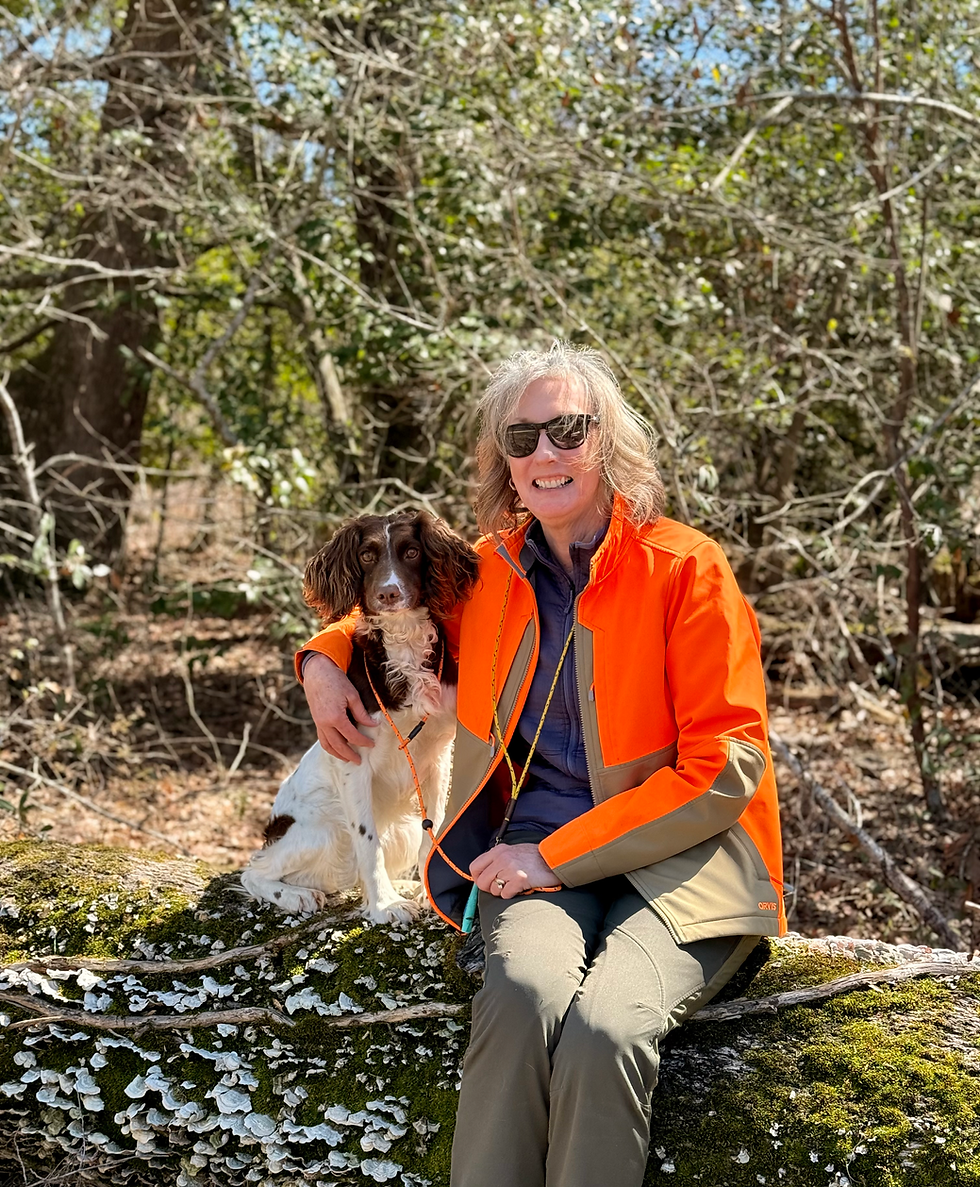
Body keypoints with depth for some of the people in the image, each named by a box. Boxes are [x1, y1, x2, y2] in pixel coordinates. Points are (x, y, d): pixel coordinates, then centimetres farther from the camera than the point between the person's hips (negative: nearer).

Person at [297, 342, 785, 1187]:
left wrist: (559, 854, -11)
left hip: (678, 862, -3)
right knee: (524, 992, -32)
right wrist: (326, 658, 12)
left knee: (603, 1026, -33)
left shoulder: (686, 568, -4)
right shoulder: (491, 571, 11)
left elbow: (724, 768, -8)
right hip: (537, 857, 3)